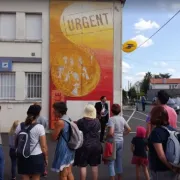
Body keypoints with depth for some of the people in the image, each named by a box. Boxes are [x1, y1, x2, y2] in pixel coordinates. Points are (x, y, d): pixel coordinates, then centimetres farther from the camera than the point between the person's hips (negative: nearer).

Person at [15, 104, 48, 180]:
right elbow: (44, 146, -11)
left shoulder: (19, 126, -1)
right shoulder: (39, 127, -13)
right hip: (36, 157, -3)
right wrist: (46, 157, 3)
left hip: (23, 157, 3)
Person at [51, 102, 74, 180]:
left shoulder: (60, 122, -19)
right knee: (69, 172, 21)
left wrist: (55, 127, -3)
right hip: (70, 147, 9)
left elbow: (54, 137, -15)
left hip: (63, 148, -9)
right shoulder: (68, 119, 6)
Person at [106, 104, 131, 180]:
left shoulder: (111, 119, -19)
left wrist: (106, 136, -11)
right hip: (121, 141, 7)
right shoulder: (122, 118, 4)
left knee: (111, 162, 4)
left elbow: (111, 133, -29)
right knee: (119, 161, 19)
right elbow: (129, 129, 12)